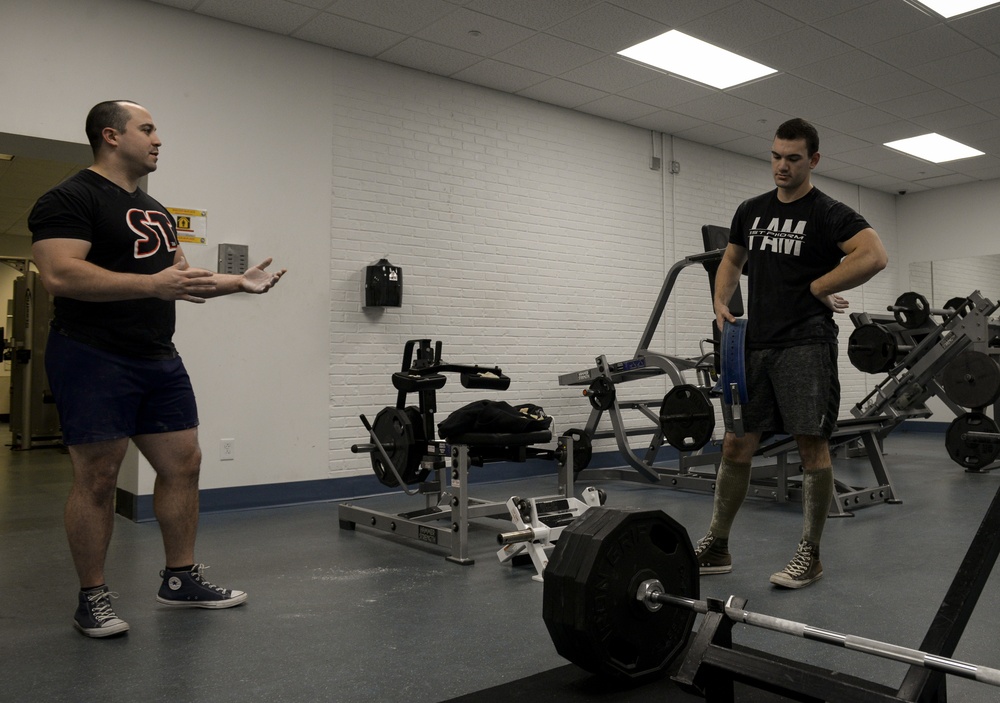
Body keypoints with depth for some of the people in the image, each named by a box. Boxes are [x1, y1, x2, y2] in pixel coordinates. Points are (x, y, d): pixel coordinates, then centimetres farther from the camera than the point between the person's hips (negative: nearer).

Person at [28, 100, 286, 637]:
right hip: (94, 357, -8)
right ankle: (92, 598, 13)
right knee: (97, 477, -1)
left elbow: (180, 277, 24)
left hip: (158, 357, 9)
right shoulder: (70, 199, -7)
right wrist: (152, 283, -27)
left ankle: (180, 579, 21)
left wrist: (238, 283, 11)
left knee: (183, 463, 8)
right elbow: (60, 274, -21)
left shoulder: (154, 211, 20)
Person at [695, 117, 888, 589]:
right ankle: (716, 548, 17)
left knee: (811, 444, -3)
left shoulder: (828, 214, -5)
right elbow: (732, 260, 25)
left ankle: (809, 555, 11)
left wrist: (816, 290, -12)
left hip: (805, 344, -5)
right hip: (755, 343, 6)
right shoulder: (751, 211, 14)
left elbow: (875, 256, -19)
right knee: (735, 445, 6)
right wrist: (721, 302, 7)